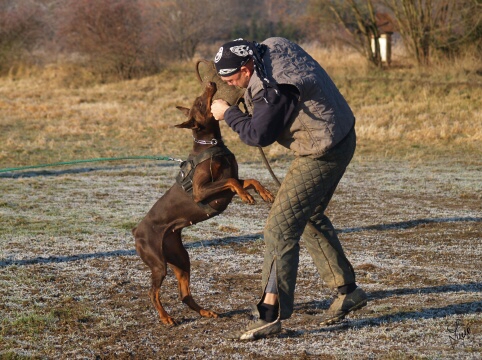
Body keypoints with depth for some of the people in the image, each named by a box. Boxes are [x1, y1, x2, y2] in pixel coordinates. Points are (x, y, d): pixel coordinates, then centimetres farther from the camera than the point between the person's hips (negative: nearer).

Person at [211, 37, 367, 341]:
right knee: (311, 217, 24)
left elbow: (258, 135, -17)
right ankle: (347, 291, 31)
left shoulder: (272, 90, -28)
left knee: (281, 228, -10)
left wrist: (228, 113, -3)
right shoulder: (273, 46, 0)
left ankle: (270, 314, -10)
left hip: (323, 154, -11)